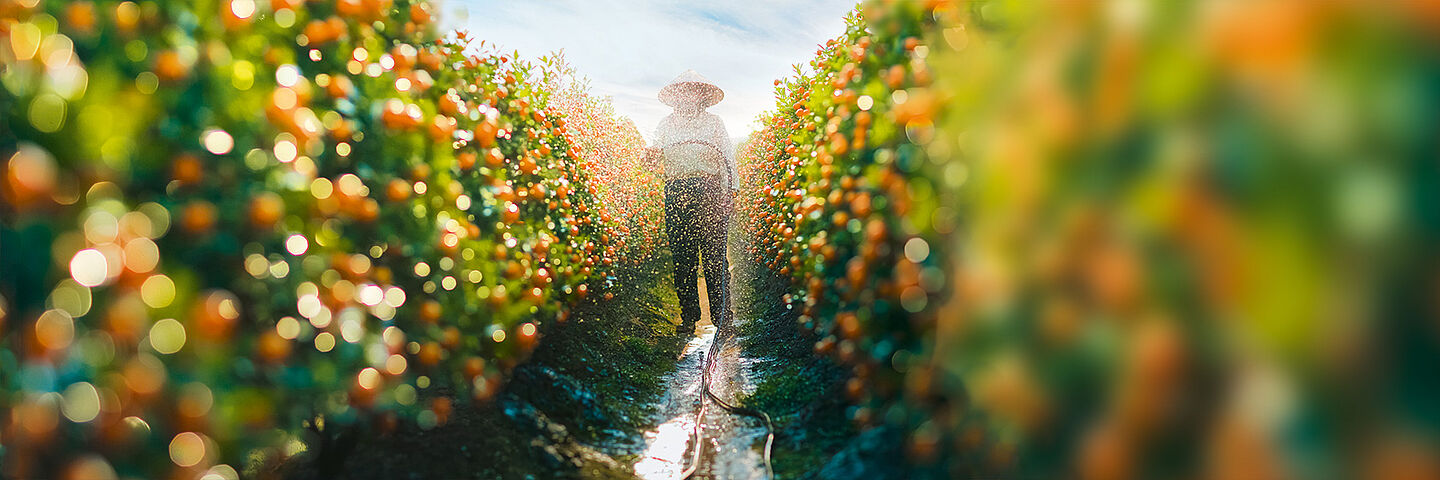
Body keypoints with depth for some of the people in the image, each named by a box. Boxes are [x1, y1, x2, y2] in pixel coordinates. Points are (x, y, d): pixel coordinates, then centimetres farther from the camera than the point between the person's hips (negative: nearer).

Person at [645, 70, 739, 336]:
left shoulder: (713, 122, 16)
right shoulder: (666, 124, 20)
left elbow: (728, 157, 12)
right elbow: (654, 158, 17)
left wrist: (731, 191, 0)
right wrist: (651, 157, -7)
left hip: (710, 189, -2)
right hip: (676, 192, 2)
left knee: (714, 255, -9)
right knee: (682, 256, -2)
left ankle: (721, 314, -6)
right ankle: (688, 316, 4)